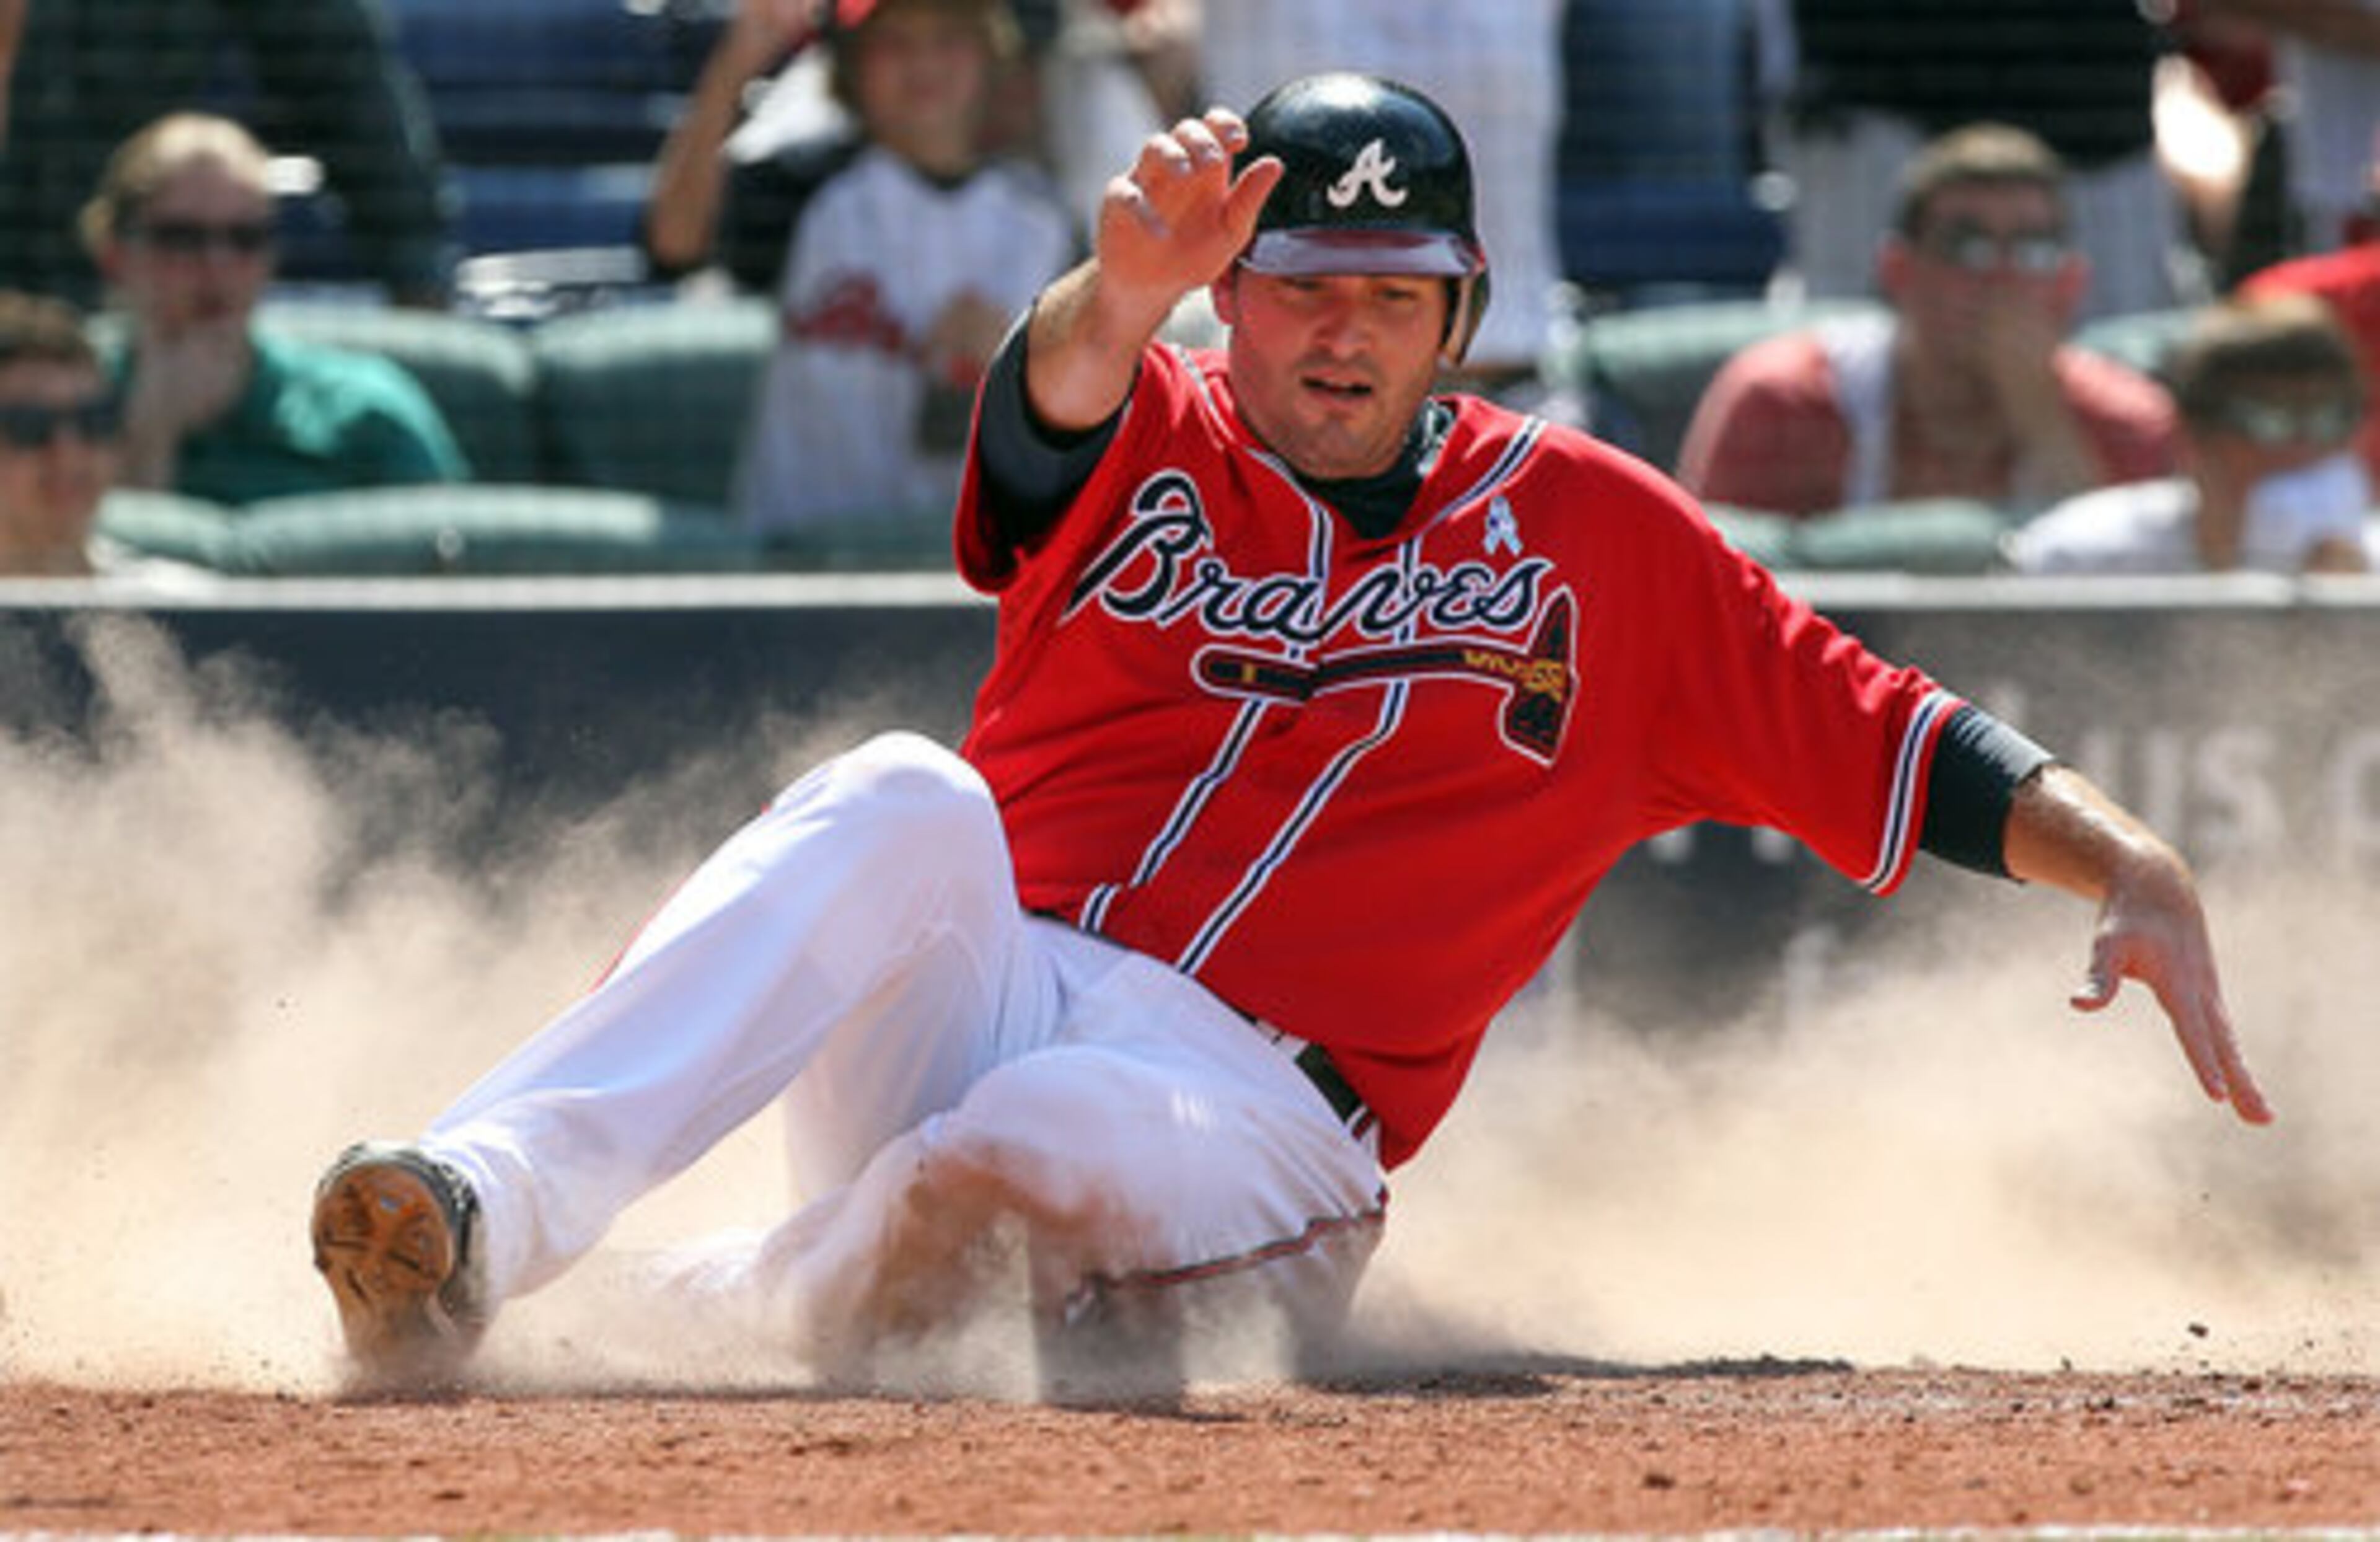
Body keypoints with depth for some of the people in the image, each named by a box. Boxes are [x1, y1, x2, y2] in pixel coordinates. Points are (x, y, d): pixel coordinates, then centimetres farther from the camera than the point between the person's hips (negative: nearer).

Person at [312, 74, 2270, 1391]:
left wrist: (2139, 871, -7)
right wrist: (1126, 291, -40)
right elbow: (1062, 389, -14)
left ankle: (741, 1325, -13)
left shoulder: (1599, 538, 13)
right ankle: (481, 1214, -47)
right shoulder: (1146, 438, 11)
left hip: (1256, 1111, -1)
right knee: (908, 801, -34)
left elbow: (1891, 745, 10)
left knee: (1041, 1142, -40)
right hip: (968, 1000, 1)